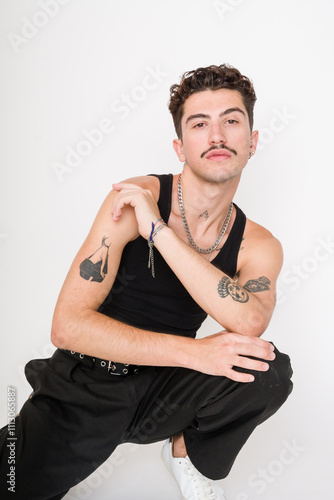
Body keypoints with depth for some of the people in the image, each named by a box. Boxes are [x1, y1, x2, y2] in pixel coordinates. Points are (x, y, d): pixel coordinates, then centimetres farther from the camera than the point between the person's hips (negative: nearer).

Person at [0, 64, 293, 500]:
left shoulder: (260, 247, -4)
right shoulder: (135, 199, -15)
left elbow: (250, 325, -27)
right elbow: (68, 324, -19)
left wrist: (158, 231, -29)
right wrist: (192, 351, -25)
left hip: (159, 394, 2)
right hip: (84, 386, -1)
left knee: (271, 371, -22)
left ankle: (188, 453, 7)